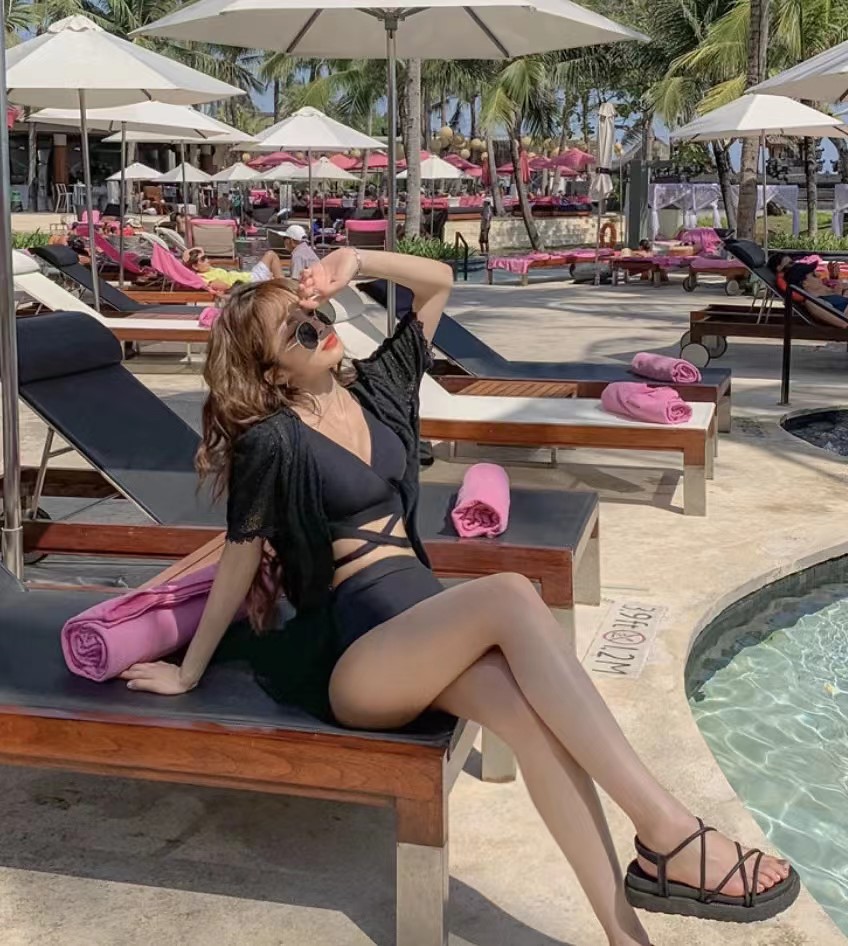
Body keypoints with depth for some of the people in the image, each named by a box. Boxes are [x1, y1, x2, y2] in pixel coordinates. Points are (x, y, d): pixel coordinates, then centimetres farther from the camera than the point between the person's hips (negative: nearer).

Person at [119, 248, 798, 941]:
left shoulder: (372, 386, 14)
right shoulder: (272, 441, -5)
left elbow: (439, 281, 20)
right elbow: (240, 563, 1)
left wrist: (355, 262, 5)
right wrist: (189, 673, 6)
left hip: (426, 616, 6)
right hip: (353, 652, -6)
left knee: (525, 707, -28)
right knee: (511, 597, -33)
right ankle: (669, 835, -35)